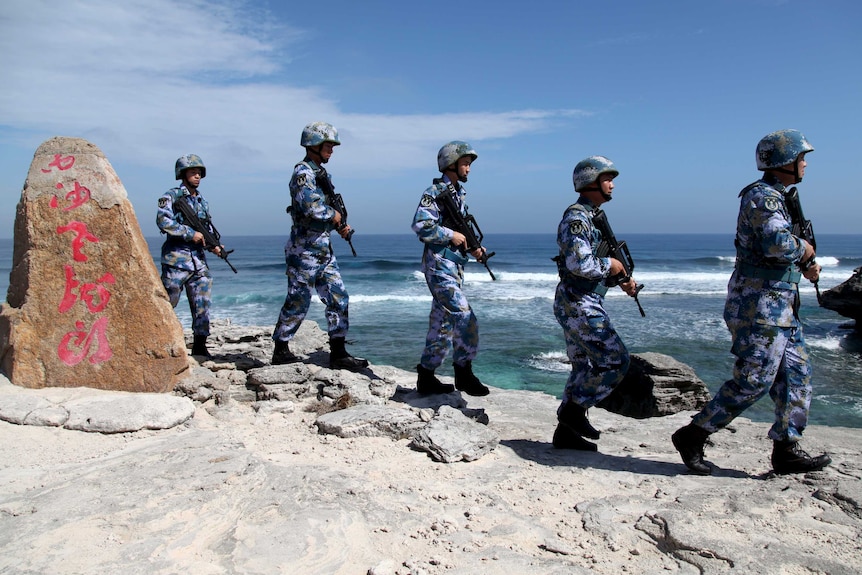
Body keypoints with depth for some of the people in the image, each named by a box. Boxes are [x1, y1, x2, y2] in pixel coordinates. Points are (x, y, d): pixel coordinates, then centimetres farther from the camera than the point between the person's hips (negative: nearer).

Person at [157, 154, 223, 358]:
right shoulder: (171, 196, -2)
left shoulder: (202, 202, 17)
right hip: (176, 259, -6)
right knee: (167, 303, 0)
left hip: (199, 261, 6)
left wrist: (213, 245, 1)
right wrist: (191, 234, -18)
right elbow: (163, 221, -16)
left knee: (203, 304, 3)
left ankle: (200, 346, 10)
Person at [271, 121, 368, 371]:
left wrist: (340, 225, 4)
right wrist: (335, 215, -9)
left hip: (323, 248, 9)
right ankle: (281, 350, 16)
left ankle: (338, 353, 10)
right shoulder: (303, 173, -13)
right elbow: (312, 208, -27)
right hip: (305, 249, -9)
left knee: (338, 298, 5)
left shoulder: (320, 173, 16)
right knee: (298, 301, 1)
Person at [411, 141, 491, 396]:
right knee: (464, 317, -13)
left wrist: (472, 247, 7)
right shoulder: (434, 192, -9)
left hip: (455, 265, 9)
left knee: (442, 324, 11)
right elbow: (421, 225, -20)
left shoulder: (458, 193, 17)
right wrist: (451, 235, -16)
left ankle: (426, 378, 19)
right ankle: (464, 373, -1)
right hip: (439, 265, -9)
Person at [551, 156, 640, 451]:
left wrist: (622, 278, 9)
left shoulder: (592, 217, 18)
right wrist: (609, 264, -11)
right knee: (615, 360, -8)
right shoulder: (576, 218, -15)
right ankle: (574, 408, 3)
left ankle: (566, 431, 19)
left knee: (586, 367, 13)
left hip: (584, 303, 11)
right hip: (578, 304, -11)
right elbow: (580, 263, -27)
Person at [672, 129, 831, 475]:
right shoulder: (762, 196, -13)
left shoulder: (774, 197, 20)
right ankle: (692, 436, 0)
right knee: (753, 381, -9)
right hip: (759, 304, -11)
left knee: (796, 375, 10)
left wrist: (804, 266, 11)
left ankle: (786, 450, 17)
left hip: (779, 306, 11)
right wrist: (804, 249, -9)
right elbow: (778, 243, -29)